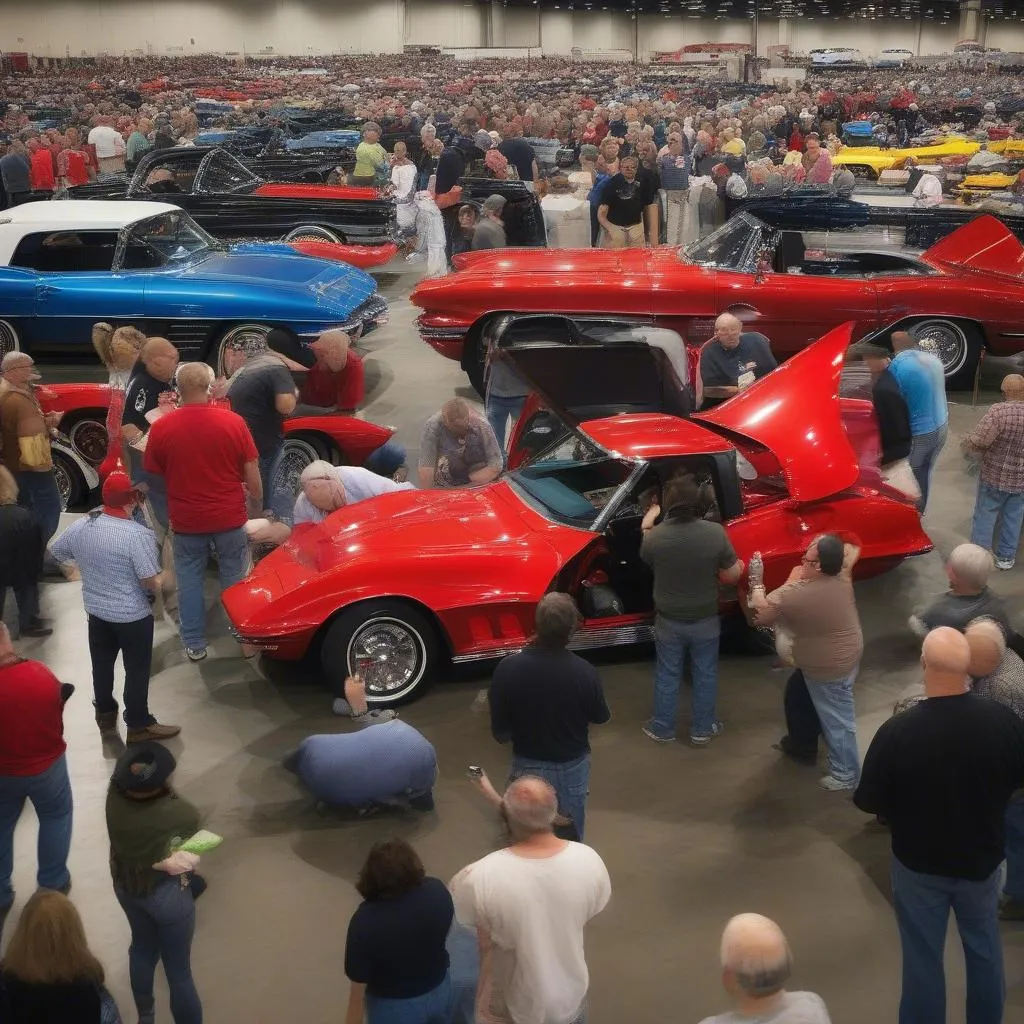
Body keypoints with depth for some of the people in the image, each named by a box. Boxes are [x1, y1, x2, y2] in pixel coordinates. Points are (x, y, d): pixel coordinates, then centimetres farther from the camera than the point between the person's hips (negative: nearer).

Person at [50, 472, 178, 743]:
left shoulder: (80, 526, -6)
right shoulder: (138, 534, -25)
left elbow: (57, 552, 13)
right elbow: (150, 581, -24)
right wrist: (159, 584, -2)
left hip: (96, 611, 6)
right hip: (133, 616, -6)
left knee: (102, 665, 23)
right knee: (136, 670, 9)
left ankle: (105, 713, 40)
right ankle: (139, 725, 19)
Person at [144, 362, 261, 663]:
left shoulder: (161, 428, -10)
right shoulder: (233, 422, -12)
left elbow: (154, 474, 3)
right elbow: (252, 472, -6)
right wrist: (258, 505, 10)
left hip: (186, 520, 0)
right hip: (230, 516, 0)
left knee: (189, 579, 14)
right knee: (235, 578, 15)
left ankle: (194, 644, 18)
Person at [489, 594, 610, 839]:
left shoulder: (508, 669, -24)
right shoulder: (585, 673, -25)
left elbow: (500, 731, -13)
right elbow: (600, 717, -5)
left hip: (528, 766, 1)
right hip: (572, 768, 0)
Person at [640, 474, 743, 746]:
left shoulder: (654, 535, -21)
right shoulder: (715, 532, -22)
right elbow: (732, 575, -12)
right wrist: (739, 566, 11)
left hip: (668, 620, 0)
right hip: (705, 620, 0)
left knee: (667, 676, 19)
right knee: (705, 675, 20)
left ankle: (662, 728, 33)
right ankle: (702, 729, 33)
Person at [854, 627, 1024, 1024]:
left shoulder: (896, 731, -28)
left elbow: (868, 802, -16)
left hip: (919, 864, -2)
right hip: (982, 858, 3)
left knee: (922, 958, 15)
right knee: (984, 947, 25)